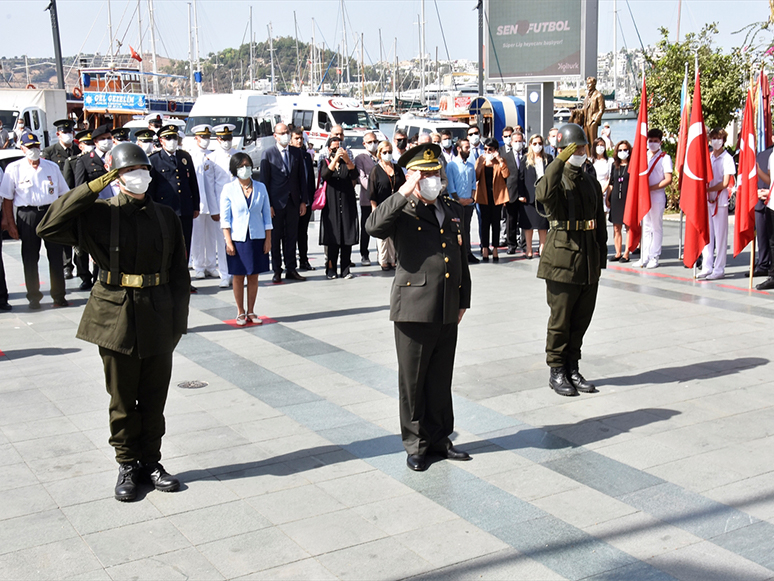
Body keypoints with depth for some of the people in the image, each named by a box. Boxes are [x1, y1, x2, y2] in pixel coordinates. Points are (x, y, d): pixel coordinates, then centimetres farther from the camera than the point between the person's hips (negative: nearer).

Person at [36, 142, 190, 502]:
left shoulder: (165, 216, 5)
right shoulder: (99, 215, -2)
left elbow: (179, 273, 7)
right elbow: (49, 227, -15)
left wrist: (178, 320, 0)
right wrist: (94, 188, -15)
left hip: (158, 318, 2)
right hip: (116, 315, -2)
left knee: (154, 397, 10)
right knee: (122, 398, 8)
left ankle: (150, 461, 25)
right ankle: (127, 466, 23)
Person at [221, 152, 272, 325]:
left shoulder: (260, 187, 3)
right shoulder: (229, 189, -2)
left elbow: (266, 215, 7)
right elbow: (225, 218, -3)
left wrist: (268, 239, 2)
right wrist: (228, 241, -10)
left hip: (257, 238, 2)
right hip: (237, 238, -2)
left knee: (253, 276, 7)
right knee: (238, 277, 4)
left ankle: (251, 312, 17)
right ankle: (240, 313, 15)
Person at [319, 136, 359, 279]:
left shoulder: (346, 163, 11)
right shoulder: (325, 163, 6)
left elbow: (354, 176, -9)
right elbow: (324, 176, -16)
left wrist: (347, 159, -23)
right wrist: (335, 159, -25)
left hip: (347, 204, 2)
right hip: (332, 205, -2)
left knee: (347, 238, -1)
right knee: (333, 238, -3)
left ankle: (345, 270, 3)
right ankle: (331, 269, 7)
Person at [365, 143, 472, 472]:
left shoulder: (452, 209, 14)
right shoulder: (402, 212, -4)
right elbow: (374, 227, -27)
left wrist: (464, 300, 17)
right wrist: (404, 193, -24)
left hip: (448, 312, 5)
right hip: (414, 309, -5)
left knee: (441, 380, 14)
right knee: (413, 381, 5)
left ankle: (439, 438, 28)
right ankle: (416, 445, 18)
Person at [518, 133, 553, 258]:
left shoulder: (548, 159, 8)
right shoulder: (526, 160, 4)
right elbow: (521, 178, 1)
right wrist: (521, 195, -7)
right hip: (529, 196, -1)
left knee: (543, 224, 4)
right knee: (528, 224, 2)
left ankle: (542, 249, 11)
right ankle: (529, 249, 10)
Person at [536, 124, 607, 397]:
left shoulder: (592, 183, 15)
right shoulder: (556, 179, -4)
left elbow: (600, 223, 18)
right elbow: (543, 194, -30)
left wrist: (601, 259, 14)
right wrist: (560, 161, -28)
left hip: (589, 261, 6)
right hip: (562, 259, -6)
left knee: (581, 319, 11)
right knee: (560, 320, 1)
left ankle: (572, 368, 23)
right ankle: (557, 372, 13)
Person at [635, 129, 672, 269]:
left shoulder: (665, 158, -2)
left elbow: (668, 179, -9)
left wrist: (651, 188, -16)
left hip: (657, 195, -5)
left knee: (656, 227, 0)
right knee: (645, 227, 7)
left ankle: (654, 257, 4)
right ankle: (644, 257, 11)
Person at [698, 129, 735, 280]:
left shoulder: (727, 158, -4)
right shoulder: (707, 157, 13)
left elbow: (725, 183, -10)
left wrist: (708, 189, -14)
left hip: (720, 201, -6)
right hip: (707, 200, 6)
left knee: (720, 235, -3)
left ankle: (719, 269, 1)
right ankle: (707, 267, 11)